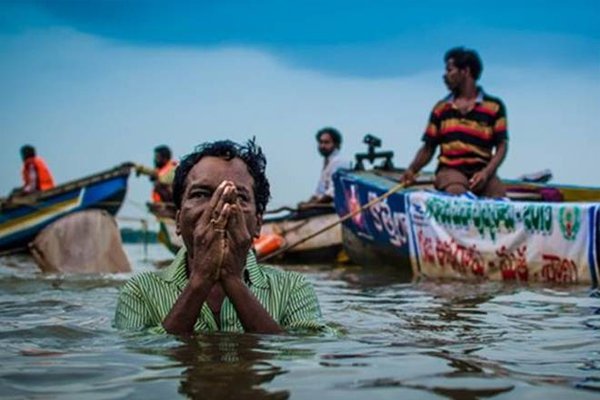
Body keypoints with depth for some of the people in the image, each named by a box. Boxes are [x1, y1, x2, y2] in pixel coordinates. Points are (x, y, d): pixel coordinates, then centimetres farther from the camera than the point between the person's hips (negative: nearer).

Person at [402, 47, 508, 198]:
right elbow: (428, 148, 15)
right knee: (456, 194, -34)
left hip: (481, 170, 0)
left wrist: (486, 172, -15)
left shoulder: (494, 106, 6)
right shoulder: (441, 108, 14)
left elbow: (501, 146, 2)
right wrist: (412, 170, -3)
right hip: (450, 169, 0)